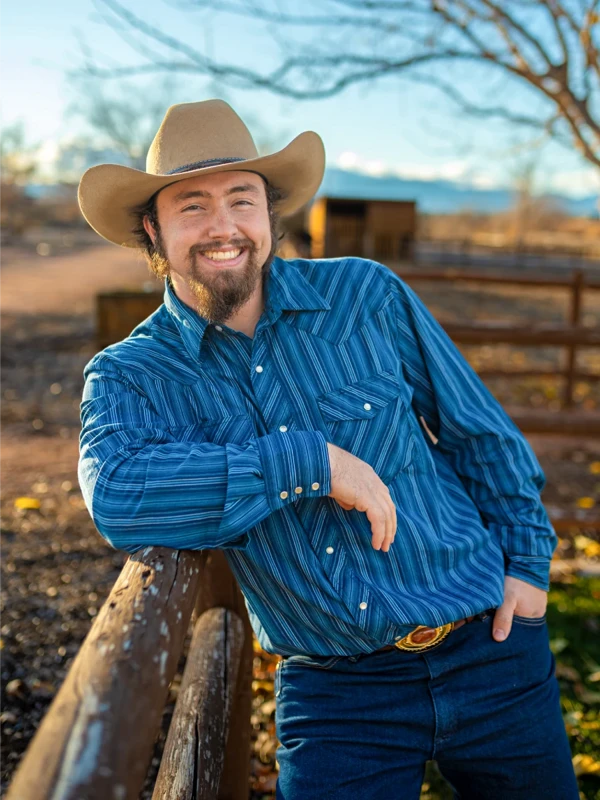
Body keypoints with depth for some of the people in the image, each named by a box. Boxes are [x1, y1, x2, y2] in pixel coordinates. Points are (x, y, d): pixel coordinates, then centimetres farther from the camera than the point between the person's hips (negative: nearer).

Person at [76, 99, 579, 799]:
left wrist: (527, 560, 6)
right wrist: (315, 463, -28)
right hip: (332, 693, -1)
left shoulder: (365, 294, -5)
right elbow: (116, 498, -29)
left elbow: (479, 431, 6)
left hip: (488, 647, 2)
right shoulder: (127, 379, -7)